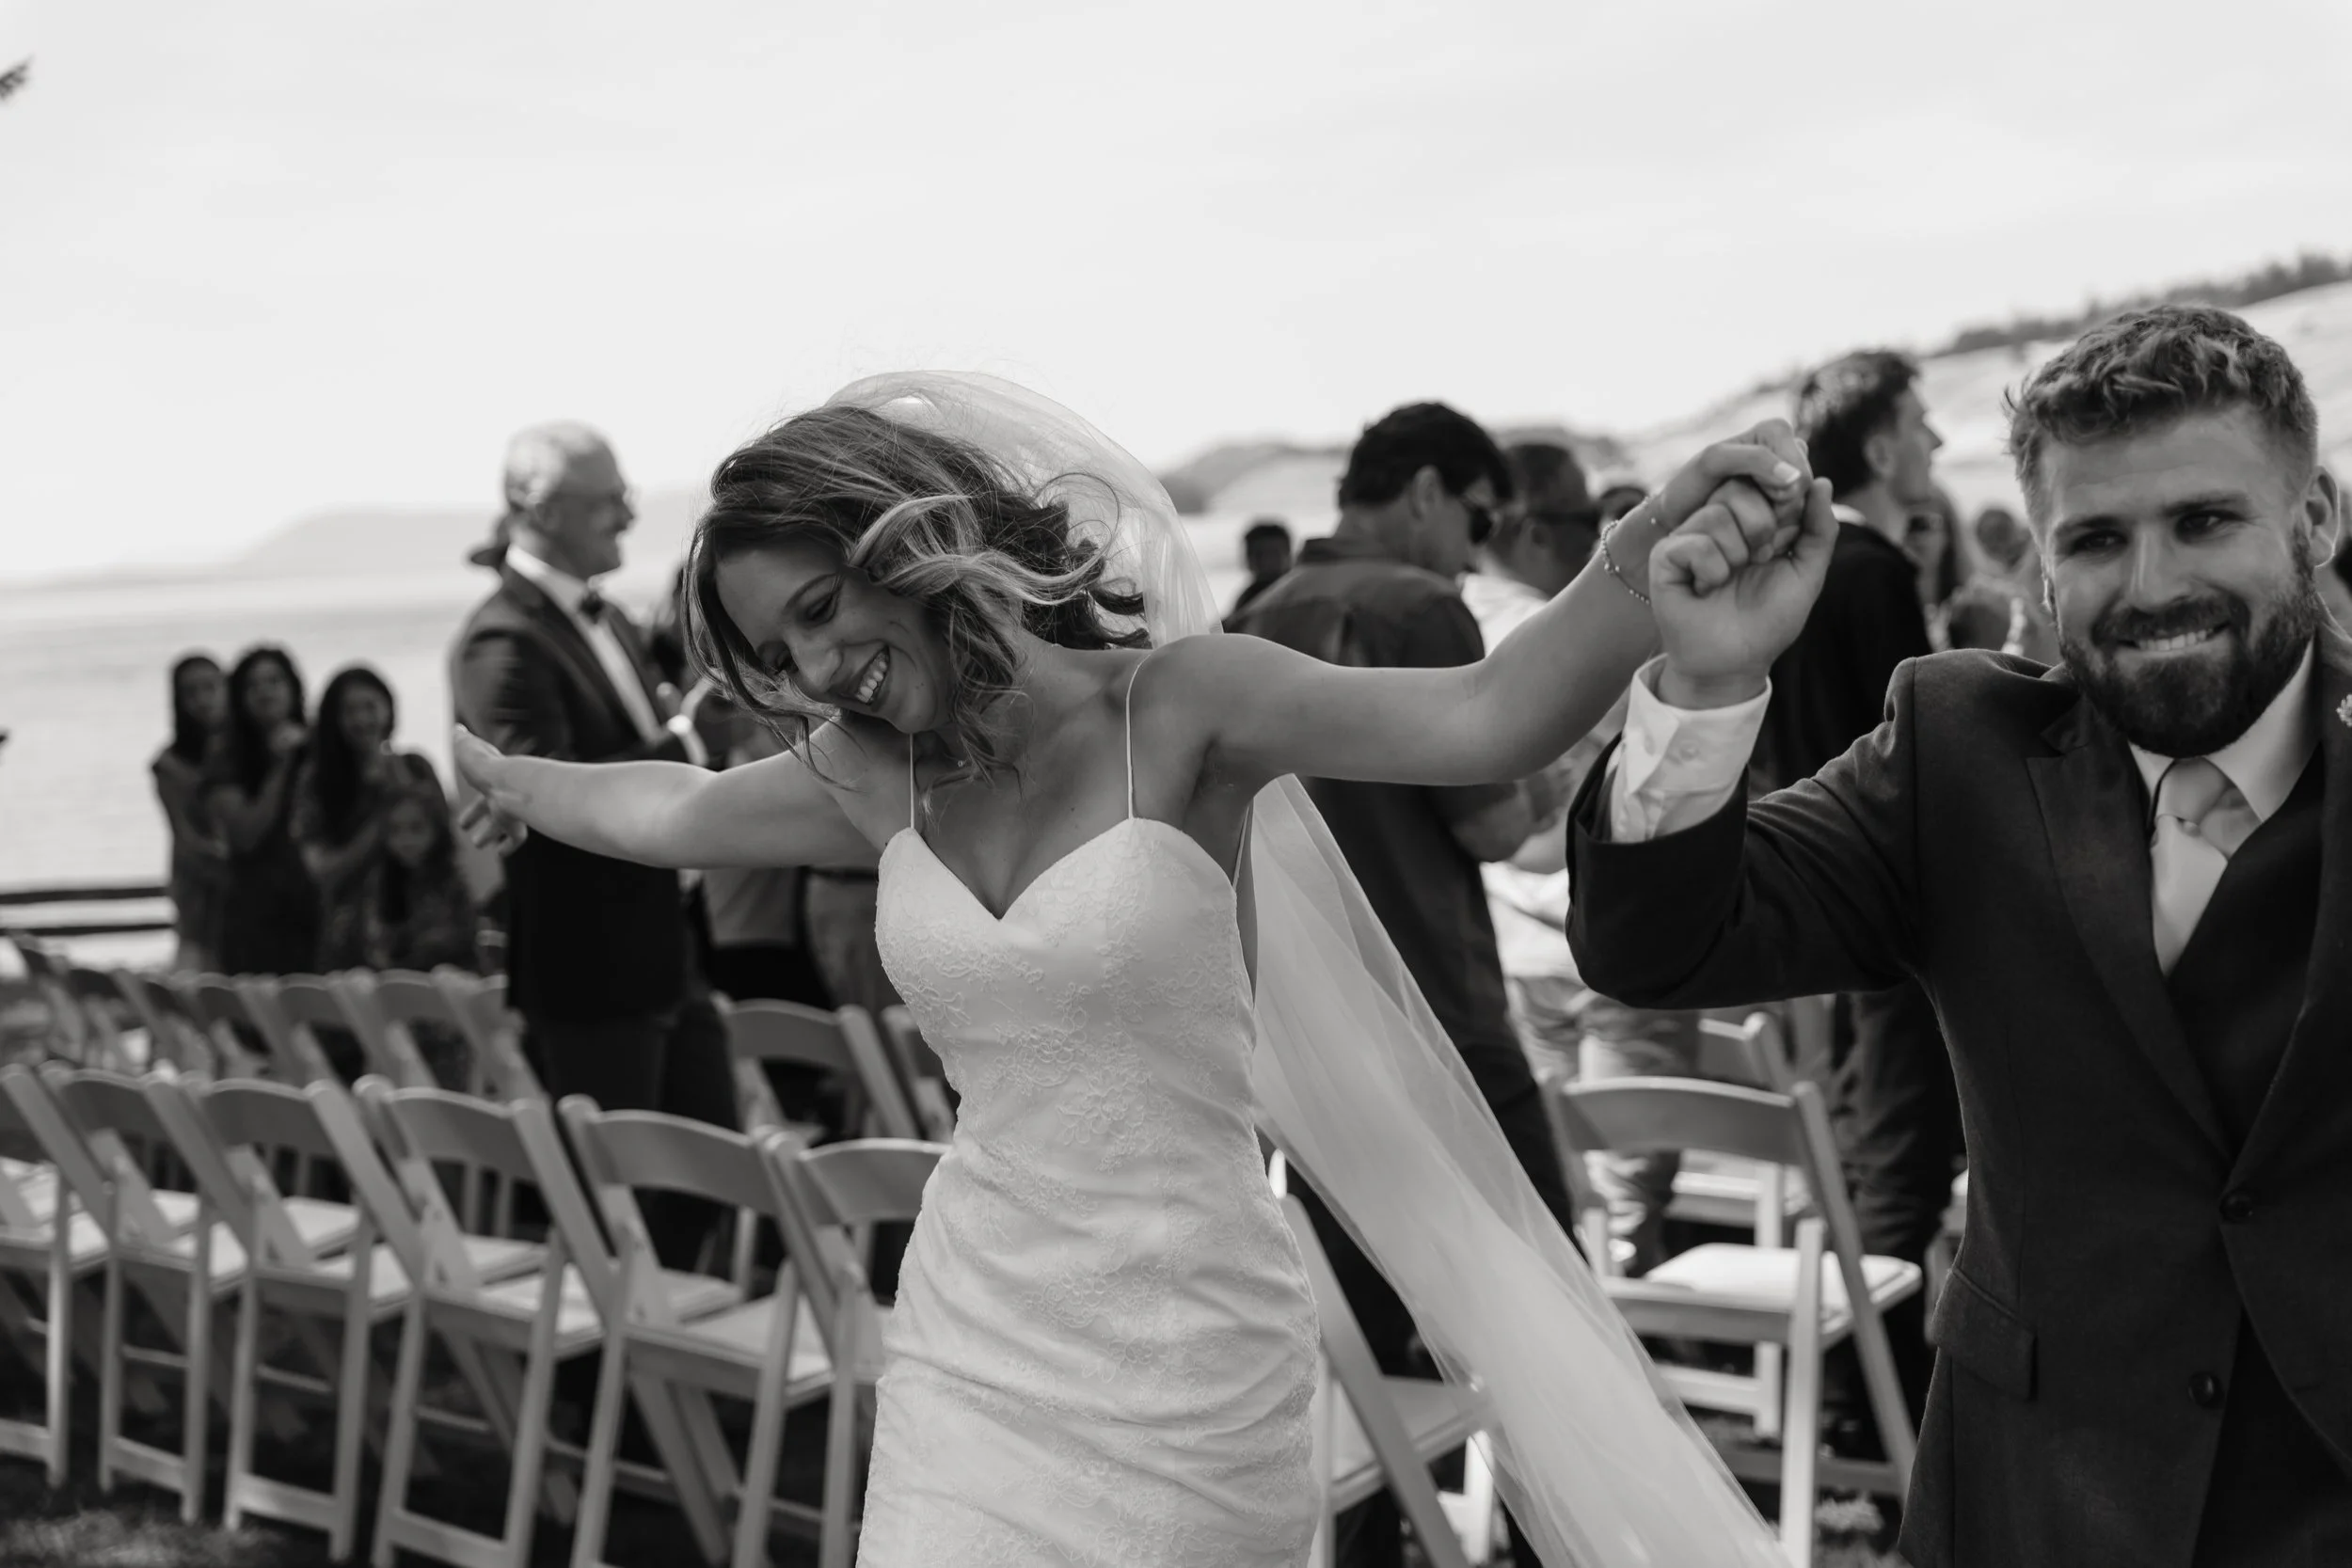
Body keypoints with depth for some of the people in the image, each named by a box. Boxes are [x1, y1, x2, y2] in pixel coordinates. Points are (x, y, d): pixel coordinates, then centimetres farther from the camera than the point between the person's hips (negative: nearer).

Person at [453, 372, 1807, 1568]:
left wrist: (1652, 557, -43)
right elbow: (666, 811, 24)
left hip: (1181, 1361, -4)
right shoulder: (871, 777, 3)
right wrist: (520, 784, 41)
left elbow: (1487, 721, -26)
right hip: (974, 1349, 5)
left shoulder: (1175, 703, -12)